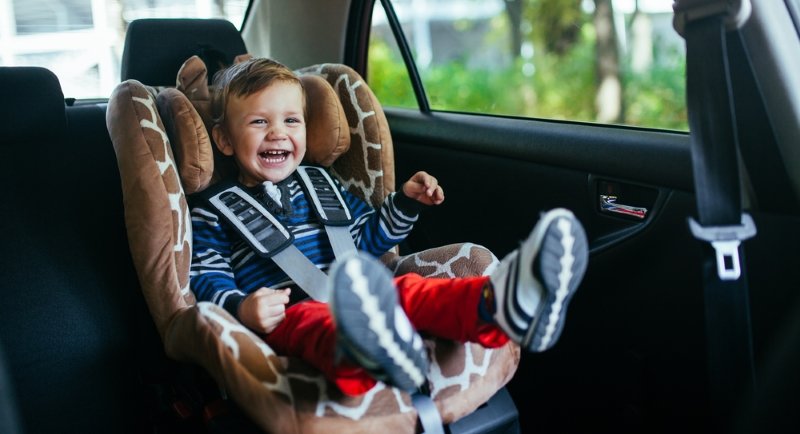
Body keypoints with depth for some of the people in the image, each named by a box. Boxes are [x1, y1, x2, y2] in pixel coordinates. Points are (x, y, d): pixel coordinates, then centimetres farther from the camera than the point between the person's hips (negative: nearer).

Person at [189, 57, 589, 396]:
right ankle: (370, 352, -77)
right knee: (308, 319, -40)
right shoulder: (214, 212, 12)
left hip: (357, 300, 5)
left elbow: (368, 237, 34)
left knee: (407, 289, -27)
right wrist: (241, 309, -19)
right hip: (286, 316, -4)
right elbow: (206, 279, 3)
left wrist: (406, 201, 19)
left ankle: (497, 303, -58)